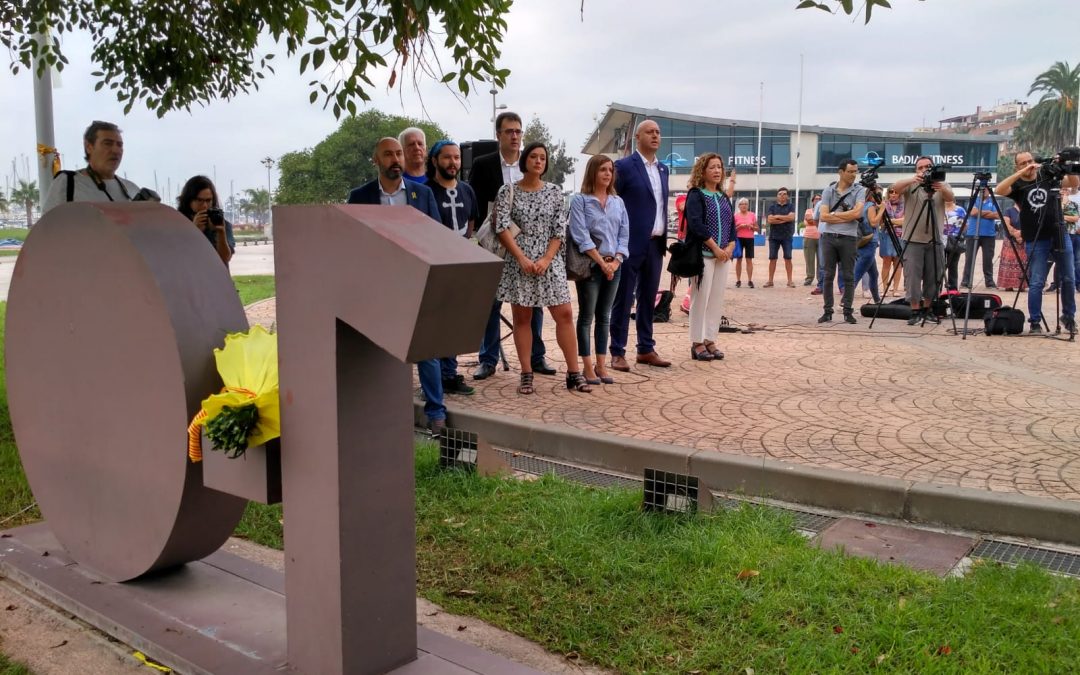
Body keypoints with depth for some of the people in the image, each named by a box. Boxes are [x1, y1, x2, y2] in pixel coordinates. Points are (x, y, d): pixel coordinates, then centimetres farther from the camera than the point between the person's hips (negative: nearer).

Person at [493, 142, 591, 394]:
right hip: (518, 261, -2)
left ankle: (574, 373, 4)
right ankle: (526, 375, 10)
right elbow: (502, 228, -7)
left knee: (565, 314, -3)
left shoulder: (554, 192, 6)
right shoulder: (508, 191, 0)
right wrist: (522, 259, -15)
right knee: (522, 317, 3)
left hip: (550, 261, 2)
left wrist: (546, 260, -10)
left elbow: (559, 230, 3)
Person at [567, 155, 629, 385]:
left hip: (614, 265, 5)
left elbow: (624, 234, 8)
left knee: (604, 316, 9)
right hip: (589, 265, -5)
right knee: (586, 316, 1)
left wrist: (616, 261, -7)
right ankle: (587, 366, 6)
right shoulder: (580, 200, -3)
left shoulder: (618, 202, 12)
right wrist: (601, 262, -15)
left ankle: (601, 365, 15)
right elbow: (580, 235, -12)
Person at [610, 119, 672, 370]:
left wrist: (664, 238, 12)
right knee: (623, 299, -1)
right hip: (632, 243, -7)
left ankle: (646, 349, 19)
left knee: (648, 299, 12)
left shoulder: (663, 169, 14)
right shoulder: (624, 166, -7)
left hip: (656, 244, 7)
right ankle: (618, 353, 4)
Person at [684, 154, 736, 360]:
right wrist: (715, 247, -16)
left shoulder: (724, 198, 17)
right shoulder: (696, 195, -4)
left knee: (717, 299, 6)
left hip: (723, 255, 7)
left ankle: (709, 340, 13)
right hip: (703, 254, -7)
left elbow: (732, 224, 15)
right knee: (701, 298, -5)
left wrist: (730, 246, -3)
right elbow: (696, 224, -14)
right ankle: (697, 343, 1)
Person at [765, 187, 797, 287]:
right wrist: (784, 219, -10)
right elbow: (770, 220, -7)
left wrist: (777, 216, -7)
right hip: (774, 236, 1)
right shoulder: (772, 206, 7)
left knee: (788, 258, -2)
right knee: (772, 258, 2)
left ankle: (790, 280, 1)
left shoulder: (791, 206, 6)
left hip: (787, 236, -1)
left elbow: (791, 217, -12)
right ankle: (770, 280, 6)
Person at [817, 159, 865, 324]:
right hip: (829, 237, 1)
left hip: (848, 238, -1)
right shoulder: (828, 191, 6)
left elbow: (857, 213, -12)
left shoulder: (858, 190, 2)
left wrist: (834, 214, -4)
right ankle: (827, 311, 7)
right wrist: (846, 217, -7)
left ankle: (848, 311, 7)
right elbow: (824, 216, -3)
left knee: (848, 276, 2)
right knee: (828, 275, 3)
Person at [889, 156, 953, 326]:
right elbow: (895, 187, -18)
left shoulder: (942, 185, 8)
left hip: (935, 240, 2)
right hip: (913, 240, -2)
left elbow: (951, 197, -13)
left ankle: (927, 309, 16)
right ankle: (915, 311, 0)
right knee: (913, 277, -5)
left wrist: (941, 188, -36)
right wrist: (913, 180, -37)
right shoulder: (910, 186, 3)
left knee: (933, 278, 6)